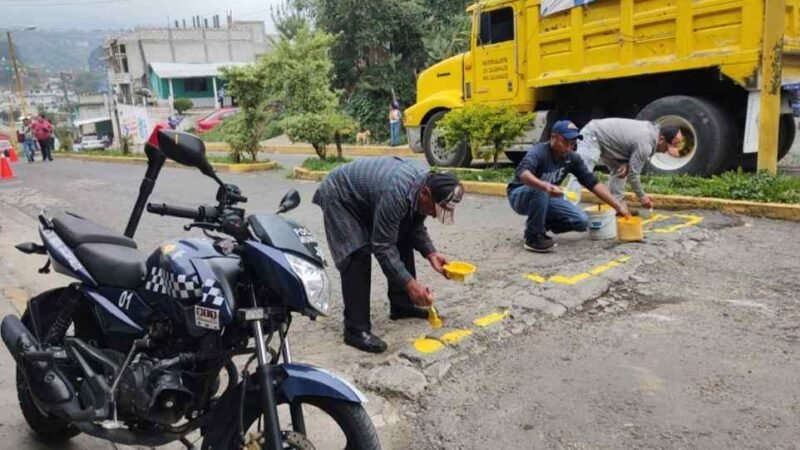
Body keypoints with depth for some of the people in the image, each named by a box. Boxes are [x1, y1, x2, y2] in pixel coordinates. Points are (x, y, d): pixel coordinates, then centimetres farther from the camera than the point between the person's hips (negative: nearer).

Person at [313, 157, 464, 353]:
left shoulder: (425, 184, -13)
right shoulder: (396, 193, -39)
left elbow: (415, 226, 1)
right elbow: (383, 247, -34)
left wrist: (430, 253, -14)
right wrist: (410, 283, -34)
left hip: (368, 197, 9)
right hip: (340, 196, -9)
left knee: (403, 241, 5)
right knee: (358, 256, -21)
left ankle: (401, 305, 17)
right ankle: (356, 329, -16)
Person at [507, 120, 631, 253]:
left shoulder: (572, 158, -9)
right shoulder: (539, 152, -27)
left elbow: (593, 183, -8)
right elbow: (521, 172, -48)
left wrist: (618, 205, -15)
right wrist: (544, 186, -66)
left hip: (546, 198, 6)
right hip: (521, 195, -5)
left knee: (582, 221, -12)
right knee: (540, 191, -39)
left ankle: (539, 224, 7)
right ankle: (533, 237, -22)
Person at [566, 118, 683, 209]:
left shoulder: (654, 129, 4)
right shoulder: (645, 145, -24)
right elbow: (633, 173, -17)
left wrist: (626, 164, -8)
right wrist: (642, 197, -5)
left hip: (602, 135, 10)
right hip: (592, 137, -10)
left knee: (620, 170, 11)